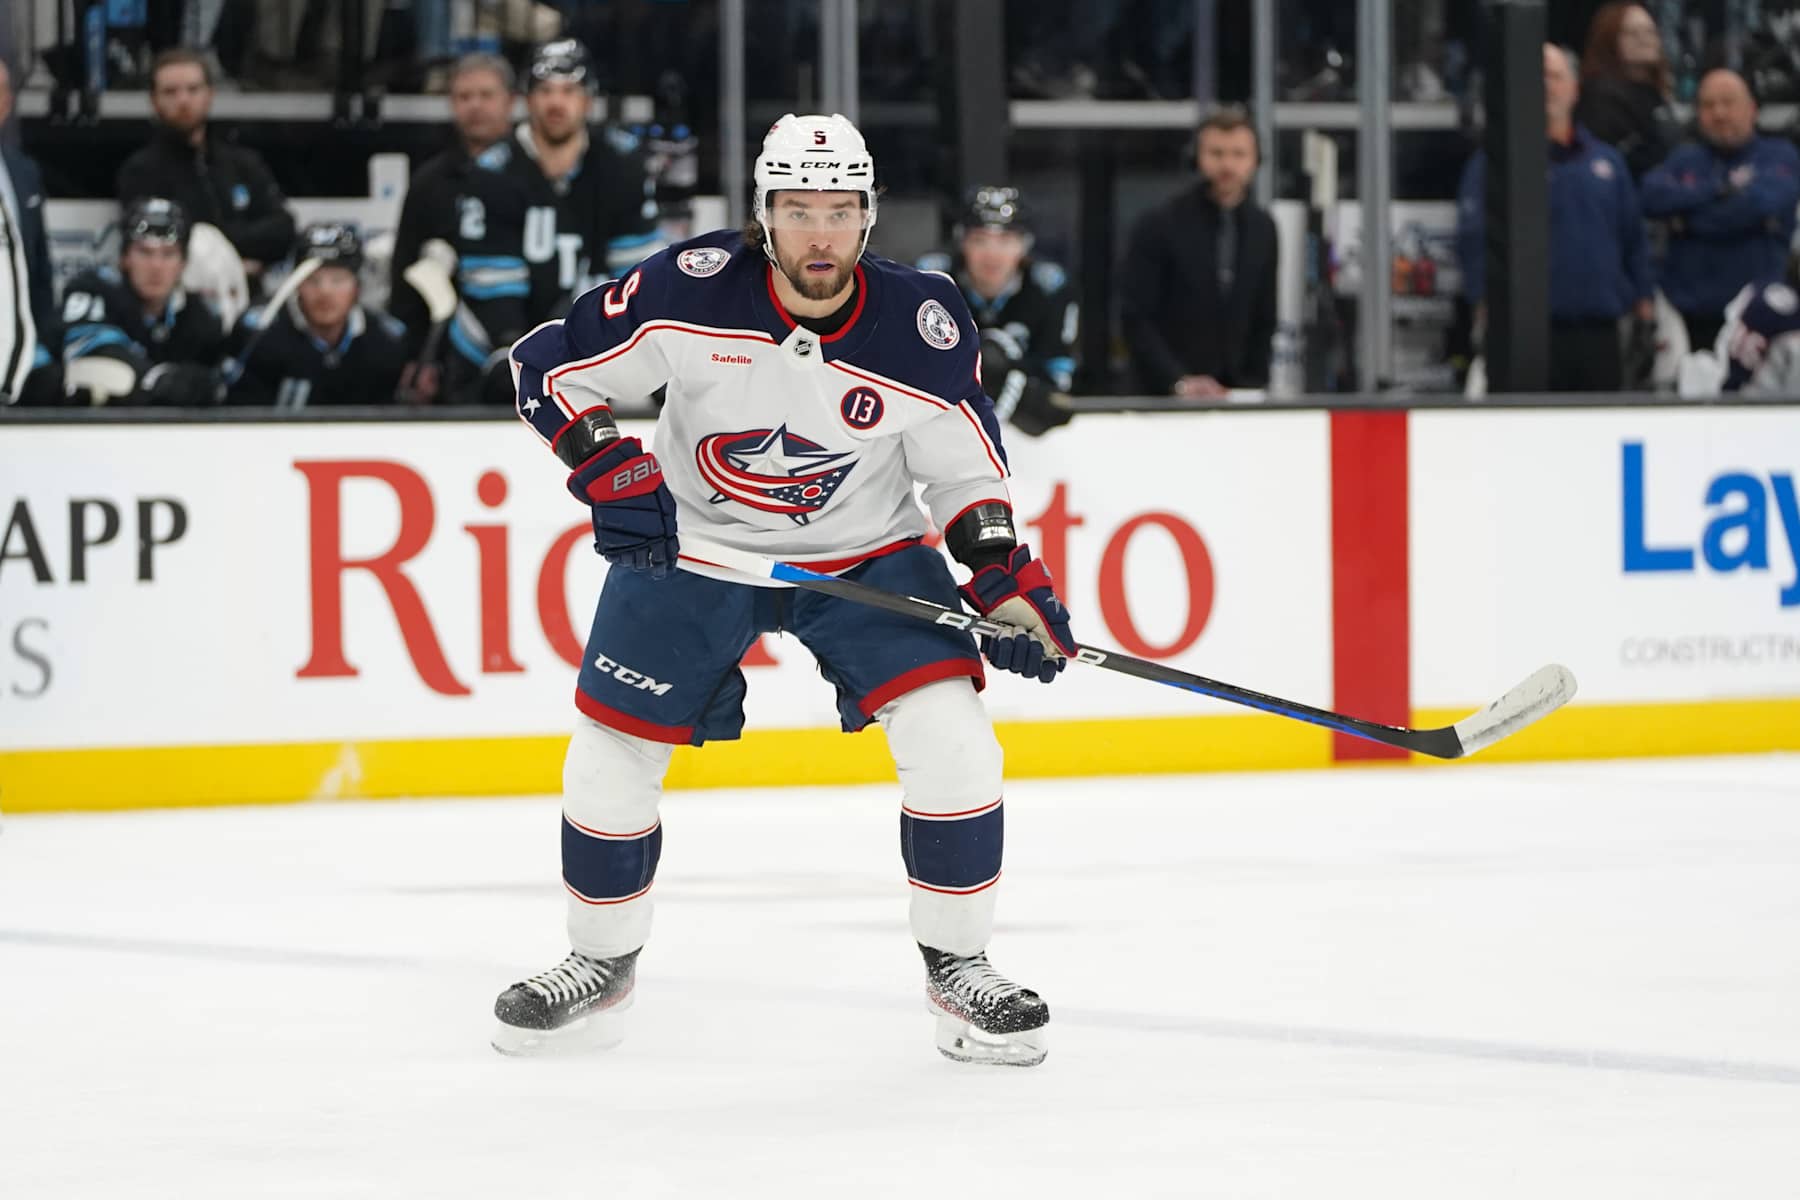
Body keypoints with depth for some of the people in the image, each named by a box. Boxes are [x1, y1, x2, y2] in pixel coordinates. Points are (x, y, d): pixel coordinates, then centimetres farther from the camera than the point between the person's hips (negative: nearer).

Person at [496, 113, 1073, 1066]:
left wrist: (1005, 579, -17)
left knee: (951, 743, -16)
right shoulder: (690, 290, -21)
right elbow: (549, 368, -10)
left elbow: (964, 469, -4)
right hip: (692, 543, 0)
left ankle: (958, 970, 2)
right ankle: (601, 965, 25)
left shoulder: (923, 327, -18)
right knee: (609, 755, 0)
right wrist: (611, 472, -22)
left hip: (867, 550, 0)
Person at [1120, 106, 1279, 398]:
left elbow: (1264, 321, 13)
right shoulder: (1157, 226, -5)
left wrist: (1252, 384, 0)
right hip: (1167, 398, -4)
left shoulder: (1263, 230, 8)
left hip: (1235, 395, 4)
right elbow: (1136, 319, -9)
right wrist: (1179, 382, -19)